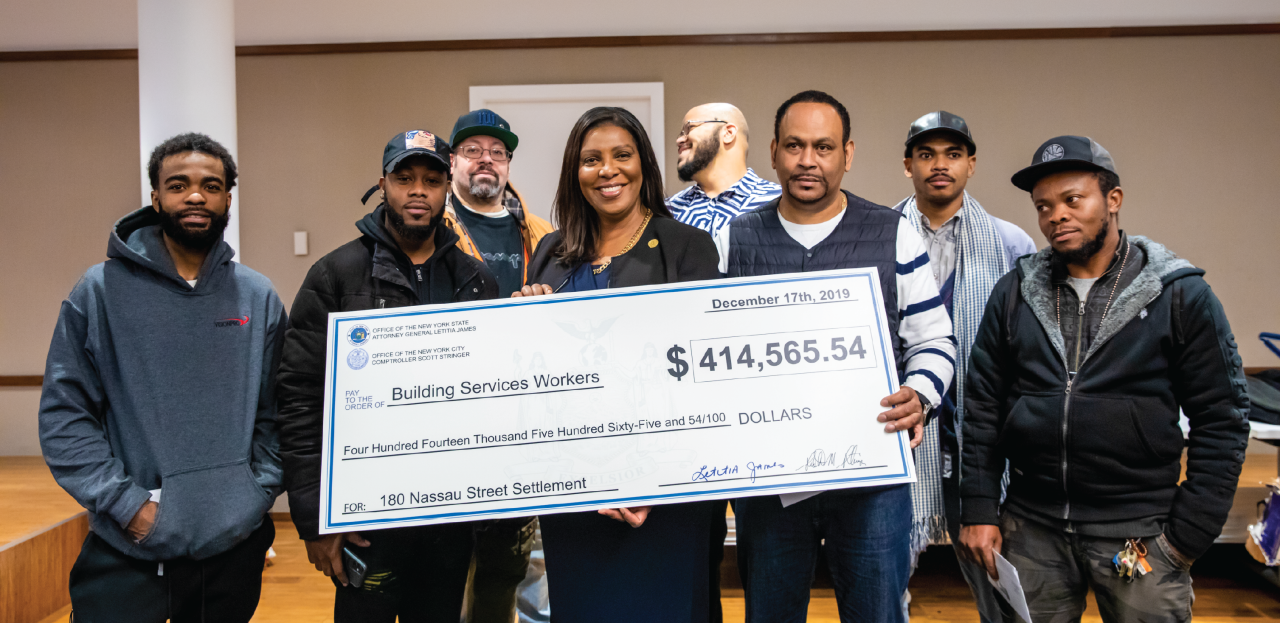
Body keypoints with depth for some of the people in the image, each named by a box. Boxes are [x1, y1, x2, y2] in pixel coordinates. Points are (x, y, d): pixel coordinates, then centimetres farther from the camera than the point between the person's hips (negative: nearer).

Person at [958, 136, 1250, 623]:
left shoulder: (1181, 294, -2)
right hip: (1031, 529, 2)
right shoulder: (1014, 293, 4)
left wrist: (1189, 534, -6)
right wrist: (979, 511, 1)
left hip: (1139, 536, -2)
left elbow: (1222, 419, -2)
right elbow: (982, 407, 5)